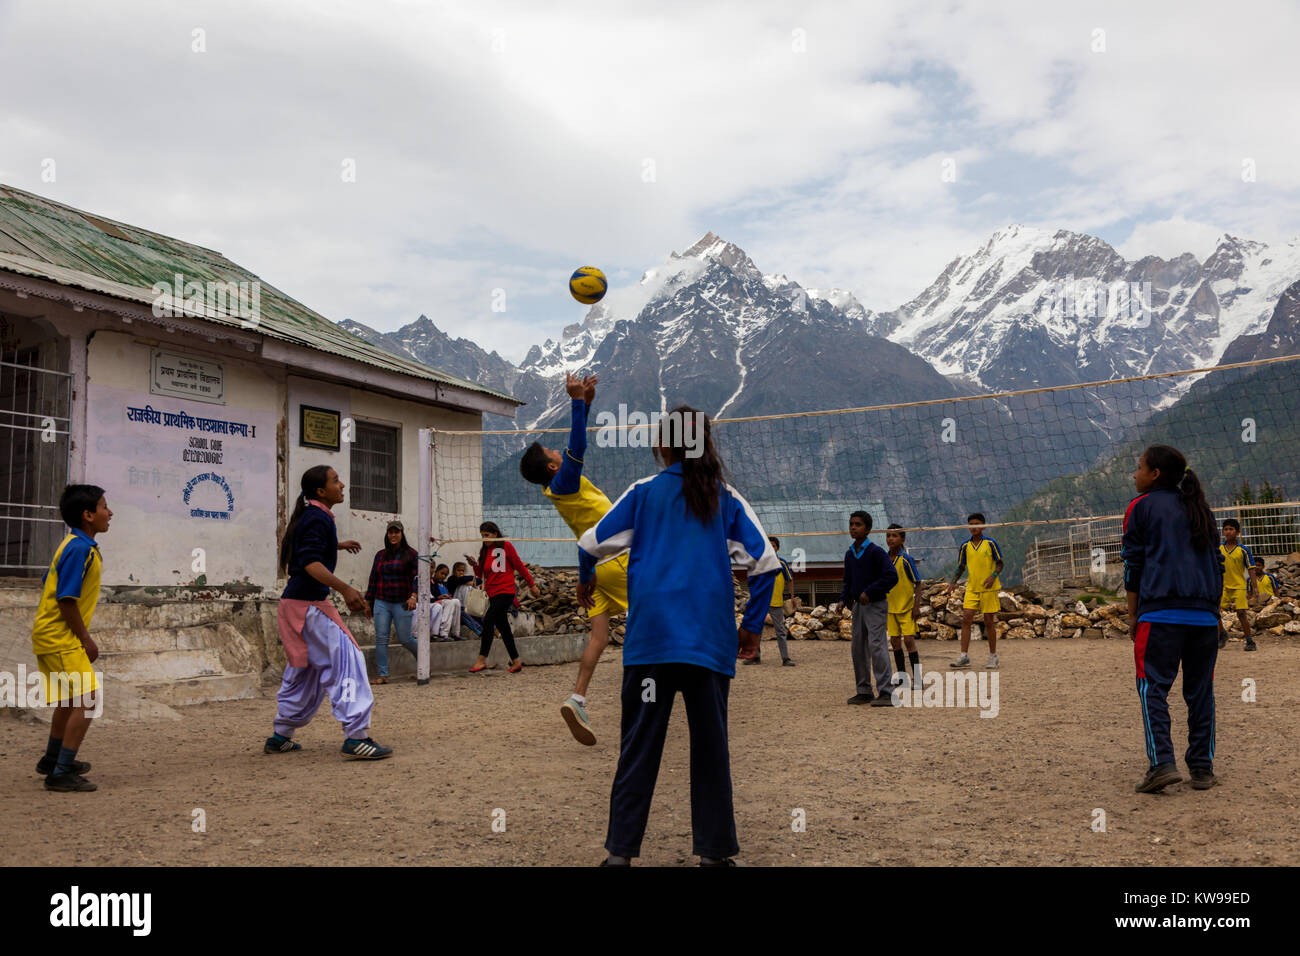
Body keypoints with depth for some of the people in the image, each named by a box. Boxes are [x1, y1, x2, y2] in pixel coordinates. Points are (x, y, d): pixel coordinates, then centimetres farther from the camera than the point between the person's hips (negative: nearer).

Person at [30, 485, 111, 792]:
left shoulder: (77, 545, 11)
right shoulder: (79, 549, -19)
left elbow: (47, 582, 18)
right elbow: (66, 599, -22)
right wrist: (86, 638, -15)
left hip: (52, 636, 11)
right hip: (60, 638, -11)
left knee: (69, 700, 24)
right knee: (86, 701, -12)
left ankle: (52, 760, 41)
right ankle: (61, 774, -7)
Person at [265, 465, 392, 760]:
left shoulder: (307, 516, 15)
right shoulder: (318, 519, -14)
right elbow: (311, 563, -25)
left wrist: (337, 545, 36)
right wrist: (345, 589, -34)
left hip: (295, 603, 10)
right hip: (309, 603, -10)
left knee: (304, 670, 18)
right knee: (347, 661, -12)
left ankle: (280, 737, 25)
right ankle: (356, 737, -17)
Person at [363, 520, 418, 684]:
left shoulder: (410, 554, 0)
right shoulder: (380, 555, 13)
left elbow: (416, 577, -7)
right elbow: (373, 579, 17)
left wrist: (413, 596, -20)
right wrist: (368, 602, 15)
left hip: (402, 604, -4)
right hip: (381, 603, 4)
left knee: (404, 639, -1)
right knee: (381, 638, -3)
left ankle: (420, 654, 29)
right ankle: (382, 675, -1)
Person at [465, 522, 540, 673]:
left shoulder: (506, 546, -3)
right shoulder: (484, 551, 15)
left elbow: (519, 566, 0)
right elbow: (481, 574, 14)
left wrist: (532, 585, 3)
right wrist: (475, 565, -7)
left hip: (505, 591, -7)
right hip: (493, 593, 7)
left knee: (488, 621, -18)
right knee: (503, 627, 8)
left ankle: (482, 659, -16)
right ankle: (516, 661, 16)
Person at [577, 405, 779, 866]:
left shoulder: (644, 492, 5)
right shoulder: (727, 498, 8)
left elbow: (591, 543, 5)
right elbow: (766, 562, 3)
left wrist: (585, 580, 26)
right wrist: (752, 625, 12)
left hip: (650, 637, -1)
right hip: (711, 639, 1)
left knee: (639, 746, 4)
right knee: (710, 744, 8)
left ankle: (621, 850, 6)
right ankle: (714, 850, 12)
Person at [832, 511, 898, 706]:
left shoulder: (875, 551, -11)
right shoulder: (849, 554, 10)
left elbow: (891, 576, -17)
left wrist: (869, 592, -18)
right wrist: (843, 600, 4)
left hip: (875, 605, -8)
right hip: (858, 605, 8)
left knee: (877, 646, -14)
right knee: (858, 648, 9)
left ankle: (885, 692, -13)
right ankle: (864, 691, 17)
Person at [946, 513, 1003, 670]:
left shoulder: (990, 543, -4)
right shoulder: (965, 545, 6)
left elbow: (1000, 563, -1)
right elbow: (961, 566, 14)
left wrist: (993, 576, -18)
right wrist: (953, 583, 3)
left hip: (988, 588, -3)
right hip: (971, 588, 3)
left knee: (989, 622, 2)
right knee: (966, 620, -6)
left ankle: (993, 656, 16)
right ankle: (964, 657, -4)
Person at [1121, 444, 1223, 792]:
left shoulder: (1141, 506, 5)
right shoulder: (1200, 509, 21)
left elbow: (1132, 564, 3)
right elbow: (1217, 563, 20)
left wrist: (1133, 615, 8)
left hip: (1161, 611, -5)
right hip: (1205, 614, 5)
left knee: (1153, 686, -4)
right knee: (1200, 690, 9)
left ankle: (1162, 763, -16)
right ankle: (1202, 768, 10)